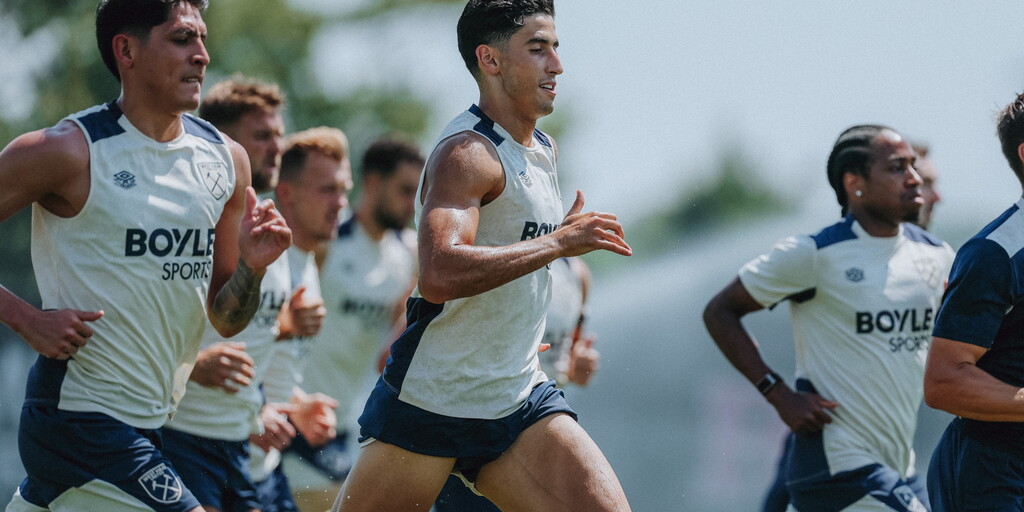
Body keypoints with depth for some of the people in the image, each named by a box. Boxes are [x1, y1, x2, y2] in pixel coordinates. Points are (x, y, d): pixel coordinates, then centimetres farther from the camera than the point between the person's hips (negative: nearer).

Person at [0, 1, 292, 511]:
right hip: (82, 424, -7)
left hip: (144, 426, 7)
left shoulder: (225, 159, 8)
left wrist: (251, 267, -5)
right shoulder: (69, 152, -12)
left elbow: (225, 319, 13)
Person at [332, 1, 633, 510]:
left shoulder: (541, 149, 12)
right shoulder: (467, 152, -18)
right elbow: (439, 275, -34)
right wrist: (558, 243, -31)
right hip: (429, 402, -7)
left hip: (520, 401, 7)